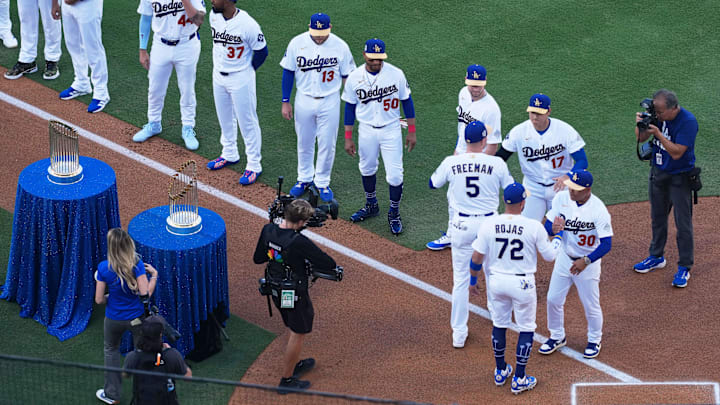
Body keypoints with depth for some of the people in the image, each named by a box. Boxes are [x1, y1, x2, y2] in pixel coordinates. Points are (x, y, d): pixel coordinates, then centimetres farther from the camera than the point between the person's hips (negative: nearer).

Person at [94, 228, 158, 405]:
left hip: (114, 319, 1)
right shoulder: (137, 264, -19)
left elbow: (99, 299, -10)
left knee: (111, 350, 26)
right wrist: (154, 275, -6)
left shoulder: (104, 268, -16)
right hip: (137, 317, -1)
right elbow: (145, 294, -21)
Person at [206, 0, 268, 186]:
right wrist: (218, 63, 15)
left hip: (241, 79, -7)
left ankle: (254, 165, 13)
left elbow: (262, 51, -13)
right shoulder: (214, 16, -5)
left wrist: (246, 71, -6)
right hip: (218, 75, 7)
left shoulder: (248, 24, -26)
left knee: (247, 122, 2)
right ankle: (229, 154, 41)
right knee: (225, 118, 22)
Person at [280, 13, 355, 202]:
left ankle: (322, 182, 24)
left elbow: (348, 76, -2)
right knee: (304, 142, 15)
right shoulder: (297, 43, -10)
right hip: (304, 100, 1)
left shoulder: (340, 46, -12)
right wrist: (285, 102, 0)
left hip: (330, 102, -1)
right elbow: (288, 72, 0)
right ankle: (304, 179, 34)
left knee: (327, 144, 6)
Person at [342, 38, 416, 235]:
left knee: (395, 175, -3)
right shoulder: (354, 77, -8)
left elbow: (406, 101, -1)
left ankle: (394, 213, 15)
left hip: (391, 130, -2)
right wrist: (348, 137, 3)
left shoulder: (396, 74, -12)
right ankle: (371, 206, 40)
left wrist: (411, 131, 1)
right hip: (366, 130, 2)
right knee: (367, 168, 18)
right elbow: (350, 107, 2)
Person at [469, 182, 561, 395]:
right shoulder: (534, 227, -16)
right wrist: (558, 236, 11)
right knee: (527, 329, 12)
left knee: (499, 325, 21)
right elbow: (550, 255, -6)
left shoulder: (489, 224, -10)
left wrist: (473, 280, 11)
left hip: (496, 281, 3)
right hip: (522, 283, -3)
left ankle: (501, 371, 35)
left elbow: (476, 257, -6)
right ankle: (519, 379, 14)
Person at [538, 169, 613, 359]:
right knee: (553, 299, 9)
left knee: (591, 305, 6)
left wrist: (586, 261, -36)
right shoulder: (561, 198, -11)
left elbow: (606, 244, -24)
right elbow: (548, 226, -5)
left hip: (589, 261, -4)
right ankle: (557, 337, 31)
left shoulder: (599, 210, -24)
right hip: (565, 257, 4)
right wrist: (553, 229, -30)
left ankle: (594, 340, 31)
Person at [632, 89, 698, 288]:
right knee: (657, 217, 19)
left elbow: (677, 152, -28)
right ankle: (657, 257, 36)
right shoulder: (658, 116, -5)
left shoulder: (687, 121, -24)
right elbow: (641, 138, 1)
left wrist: (657, 133, -33)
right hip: (658, 172, 7)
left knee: (683, 223, -3)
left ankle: (684, 268, 5)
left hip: (679, 176, -7)